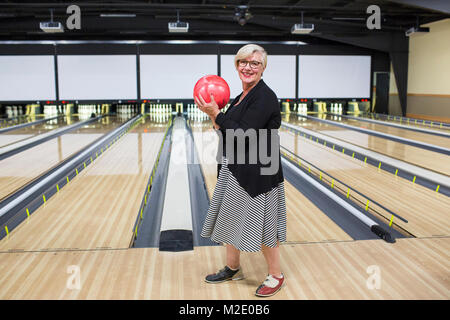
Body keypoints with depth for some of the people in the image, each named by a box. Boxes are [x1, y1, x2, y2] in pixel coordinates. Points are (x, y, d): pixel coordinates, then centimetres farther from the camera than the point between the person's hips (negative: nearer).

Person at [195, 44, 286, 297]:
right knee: (231, 218, 18)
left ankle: (276, 276, 21)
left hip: (256, 173, -9)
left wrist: (216, 114, -18)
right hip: (235, 170, 10)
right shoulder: (244, 96, 11)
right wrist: (215, 116, -2)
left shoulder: (265, 97, -18)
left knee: (260, 224, 2)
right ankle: (233, 268, 37)